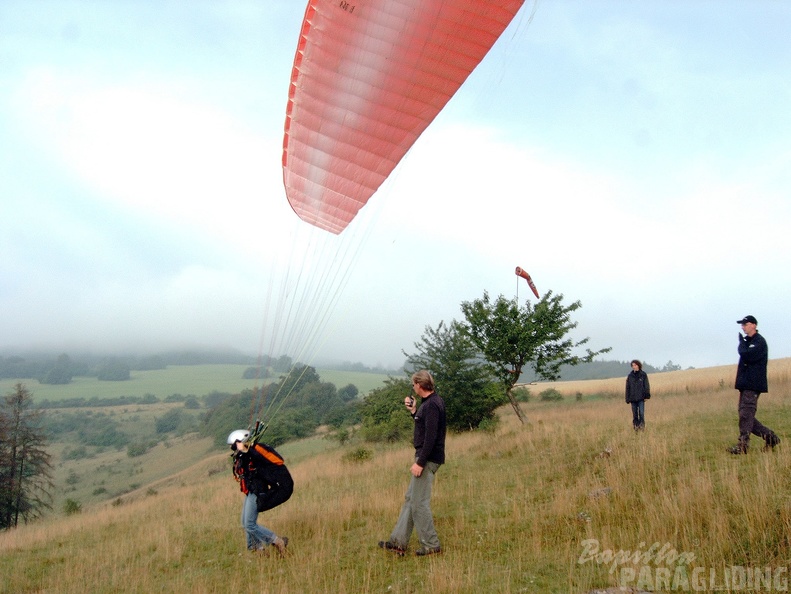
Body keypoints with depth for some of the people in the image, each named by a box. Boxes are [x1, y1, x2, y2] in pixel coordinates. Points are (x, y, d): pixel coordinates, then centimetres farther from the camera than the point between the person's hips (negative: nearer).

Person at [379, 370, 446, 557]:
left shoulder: (431, 405, -19)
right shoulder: (432, 402, 13)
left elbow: (431, 436, -24)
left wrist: (420, 462, -24)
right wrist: (414, 411, 11)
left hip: (428, 459, -11)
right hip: (426, 458, 11)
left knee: (419, 503, -3)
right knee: (410, 499, 13)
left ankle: (431, 545, 9)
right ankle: (398, 543, 18)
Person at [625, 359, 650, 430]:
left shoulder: (643, 375, 1)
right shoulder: (630, 376, 6)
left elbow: (647, 386, 1)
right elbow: (627, 388, 8)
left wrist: (647, 395, -8)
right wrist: (627, 399, 5)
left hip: (641, 398, -2)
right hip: (633, 398, 2)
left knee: (641, 413, -9)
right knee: (634, 414, 4)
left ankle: (642, 426, 0)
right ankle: (636, 426, 11)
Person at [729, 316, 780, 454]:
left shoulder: (760, 342, -8)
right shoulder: (748, 342, 21)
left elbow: (747, 356, -21)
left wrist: (741, 343, -6)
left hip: (753, 384, -9)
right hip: (745, 384, 10)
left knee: (746, 414, -13)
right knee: (746, 415, 10)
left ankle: (742, 445, -13)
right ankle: (771, 437, 18)